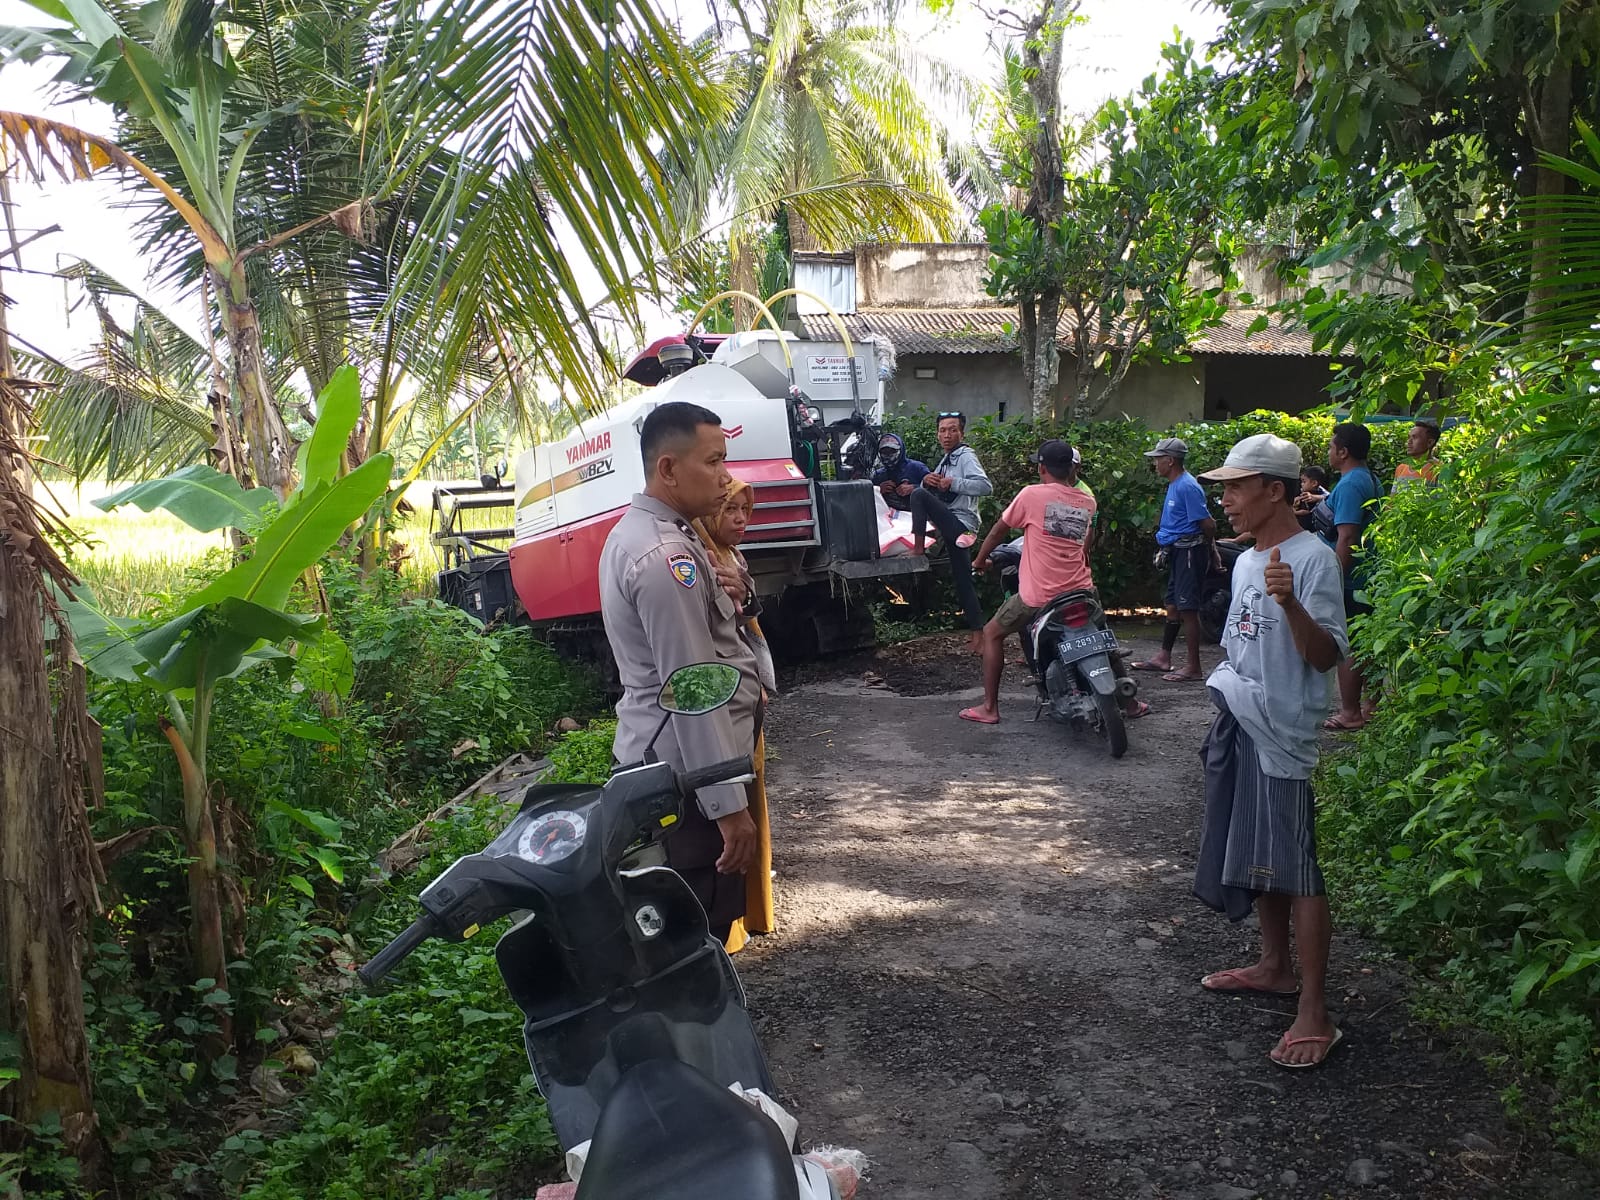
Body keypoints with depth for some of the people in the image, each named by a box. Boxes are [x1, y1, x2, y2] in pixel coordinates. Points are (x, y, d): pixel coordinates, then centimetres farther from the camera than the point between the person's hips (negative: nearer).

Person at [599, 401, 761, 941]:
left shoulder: (634, 532, 11)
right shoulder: (666, 556, -21)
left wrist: (727, 594, 1)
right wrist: (729, 805, -23)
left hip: (649, 755, 11)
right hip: (689, 770, -11)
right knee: (704, 926, -1)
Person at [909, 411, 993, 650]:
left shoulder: (966, 456, -7)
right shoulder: (947, 459, 21)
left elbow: (986, 486, -22)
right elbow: (931, 488, 25)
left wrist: (953, 484, -24)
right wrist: (928, 480, 2)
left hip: (960, 522, -10)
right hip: (954, 525, 10)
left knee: (919, 496, -22)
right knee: (962, 579, 10)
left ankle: (918, 547, -17)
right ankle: (977, 631, 14)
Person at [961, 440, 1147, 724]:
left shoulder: (1032, 494, -7)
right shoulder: (1088, 502, 6)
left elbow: (998, 531, 3)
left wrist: (980, 560, 18)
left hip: (1038, 595, -4)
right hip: (1081, 591, 4)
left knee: (992, 634, 13)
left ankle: (990, 708, 11)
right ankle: (1130, 703, 35)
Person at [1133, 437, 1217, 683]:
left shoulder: (1187, 486, -18)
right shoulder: (1174, 485, 14)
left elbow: (1207, 524, -19)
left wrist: (1208, 546, -2)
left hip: (1189, 551, -10)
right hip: (1176, 551, 10)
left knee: (1187, 608, -8)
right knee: (1173, 605, 16)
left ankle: (1193, 667, -3)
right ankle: (1164, 658, 26)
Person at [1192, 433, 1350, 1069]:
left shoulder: (1312, 558, -15)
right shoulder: (1246, 562, 12)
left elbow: (1326, 656, -21)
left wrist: (1290, 603, -37)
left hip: (1284, 732, -9)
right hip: (1242, 727, 9)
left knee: (1295, 870, -6)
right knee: (1257, 856, 17)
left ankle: (1314, 1014, -1)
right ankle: (1274, 966, 33)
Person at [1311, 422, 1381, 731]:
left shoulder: (1349, 485, -18)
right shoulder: (1370, 480, 12)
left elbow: (1347, 537, -24)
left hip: (1347, 578, -10)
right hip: (1367, 575, 10)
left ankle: (1350, 712, 4)